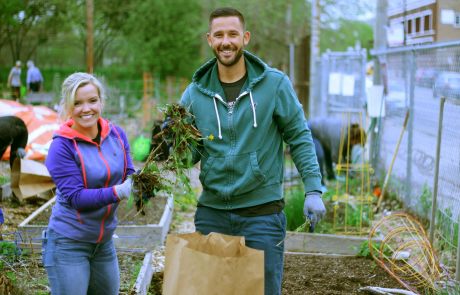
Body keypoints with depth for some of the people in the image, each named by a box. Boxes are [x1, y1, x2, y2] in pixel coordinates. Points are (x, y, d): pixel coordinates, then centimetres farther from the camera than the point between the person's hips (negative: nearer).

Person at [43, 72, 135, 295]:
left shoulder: (116, 134, -1)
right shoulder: (62, 146, -16)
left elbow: (129, 175, 0)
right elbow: (75, 197, -21)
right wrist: (118, 192, -32)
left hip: (104, 241, 6)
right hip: (69, 244, -6)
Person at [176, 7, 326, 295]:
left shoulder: (274, 84, -5)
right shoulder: (196, 92, 2)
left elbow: (300, 138, -1)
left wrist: (314, 190, -8)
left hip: (262, 210, -3)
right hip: (212, 211, 3)